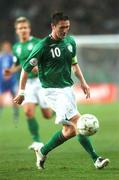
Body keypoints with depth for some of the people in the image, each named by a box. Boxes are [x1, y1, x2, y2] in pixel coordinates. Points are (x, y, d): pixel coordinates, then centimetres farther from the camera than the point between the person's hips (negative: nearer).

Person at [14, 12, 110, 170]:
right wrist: (21, 92, -3)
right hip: (53, 90, -8)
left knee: (70, 130, 9)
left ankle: (42, 151, 28)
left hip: (67, 89, 8)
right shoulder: (43, 46, -14)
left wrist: (83, 82, 13)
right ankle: (96, 159, -18)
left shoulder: (70, 42, 5)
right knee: (77, 122, -19)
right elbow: (26, 68, -6)